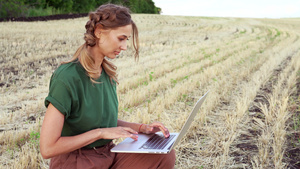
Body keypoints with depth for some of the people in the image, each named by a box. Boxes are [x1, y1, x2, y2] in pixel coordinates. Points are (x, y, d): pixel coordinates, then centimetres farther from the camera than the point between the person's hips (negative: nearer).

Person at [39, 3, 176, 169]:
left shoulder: (108, 71, 3)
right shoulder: (66, 78, -21)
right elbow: (47, 148, -22)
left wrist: (142, 128, -2)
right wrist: (101, 132, -20)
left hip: (108, 154, 8)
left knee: (166, 155, -13)